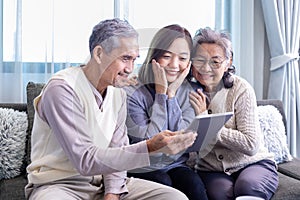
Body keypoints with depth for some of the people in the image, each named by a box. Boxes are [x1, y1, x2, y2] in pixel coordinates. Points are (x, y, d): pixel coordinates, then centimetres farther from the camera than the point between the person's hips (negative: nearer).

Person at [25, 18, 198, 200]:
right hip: (59, 185, -5)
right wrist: (150, 148, -31)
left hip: (104, 182, 6)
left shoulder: (118, 94, 5)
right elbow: (85, 160, -24)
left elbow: (117, 152, 6)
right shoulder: (62, 89, -18)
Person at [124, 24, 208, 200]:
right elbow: (149, 142, -16)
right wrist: (161, 93, -16)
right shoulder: (132, 93, -10)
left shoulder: (189, 91, 2)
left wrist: (172, 94, -13)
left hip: (177, 166, 3)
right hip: (142, 170, -3)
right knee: (164, 184, -31)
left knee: (193, 183, -26)